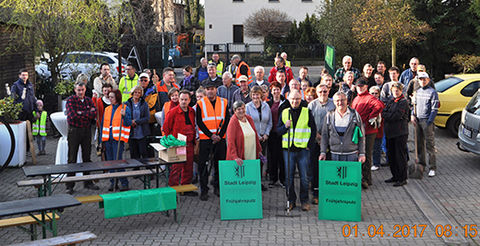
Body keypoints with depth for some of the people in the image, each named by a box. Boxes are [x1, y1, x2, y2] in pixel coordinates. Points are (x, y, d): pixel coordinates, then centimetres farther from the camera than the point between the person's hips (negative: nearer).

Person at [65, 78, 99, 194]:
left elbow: (94, 113, -6)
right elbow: (72, 116, -17)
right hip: (74, 131, -4)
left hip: (87, 131, 4)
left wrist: (81, 113, -14)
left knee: (87, 157, 11)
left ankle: (88, 182, 21)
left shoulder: (89, 100, 9)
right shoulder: (70, 100, -4)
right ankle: (70, 185, 4)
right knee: (72, 159, -1)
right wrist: (88, 114, -10)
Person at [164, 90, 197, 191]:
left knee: (188, 167, 11)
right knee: (177, 167, -6)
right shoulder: (173, 112, -8)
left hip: (189, 144, 6)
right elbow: (166, 128, -5)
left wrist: (194, 140, 13)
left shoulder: (192, 112, 9)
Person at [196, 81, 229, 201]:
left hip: (220, 138, 2)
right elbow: (199, 122, -4)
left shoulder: (223, 102, 6)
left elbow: (227, 120, 4)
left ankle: (217, 187, 21)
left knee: (219, 163, 7)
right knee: (203, 164, -2)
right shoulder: (200, 103, 0)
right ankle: (203, 190, 6)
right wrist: (211, 135, -12)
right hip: (205, 138, -2)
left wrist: (220, 135, -8)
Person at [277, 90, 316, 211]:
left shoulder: (307, 112, 2)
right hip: (288, 148, 2)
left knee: (304, 177, 3)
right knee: (289, 177, 6)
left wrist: (309, 143, -2)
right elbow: (278, 130, 7)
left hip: (303, 148, -2)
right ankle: (291, 200, 18)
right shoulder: (284, 113, 7)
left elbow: (313, 129, 6)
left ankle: (304, 201, 14)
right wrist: (285, 126, -13)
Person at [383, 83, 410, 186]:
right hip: (390, 132, 8)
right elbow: (384, 112, 8)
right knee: (391, 154, 12)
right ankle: (395, 176, 23)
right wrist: (389, 115, -12)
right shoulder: (391, 101, 16)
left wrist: (385, 115, -8)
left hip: (400, 132, -8)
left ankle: (402, 178, 3)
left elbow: (397, 116, -17)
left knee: (400, 155, -4)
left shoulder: (404, 102, -8)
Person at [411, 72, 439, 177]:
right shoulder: (417, 91, 13)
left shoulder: (432, 92, -6)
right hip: (417, 120, 6)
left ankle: (432, 168, -3)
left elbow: (434, 109, -9)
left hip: (427, 121, -6)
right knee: (419, 144, 13)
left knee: (430, 145, -6)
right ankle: (421, 164, 25)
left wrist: (429, 122, -15)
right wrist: (413, 115, 4)